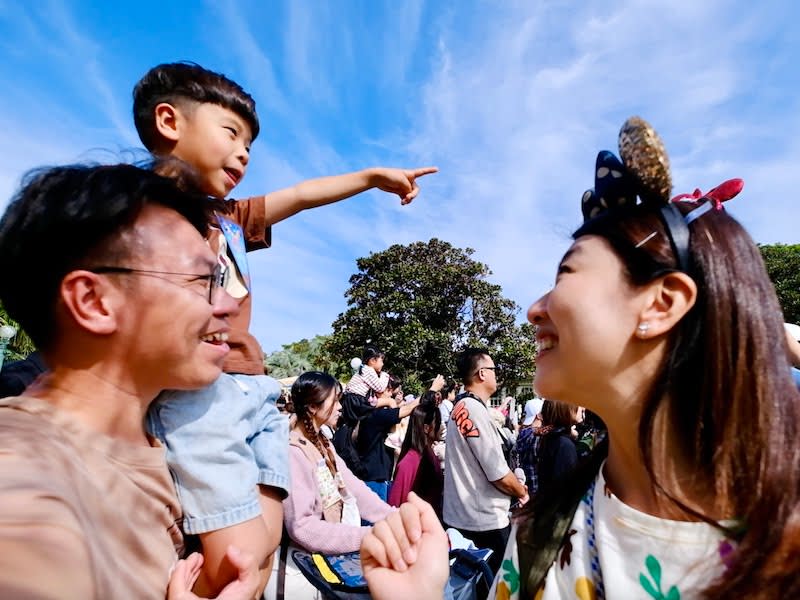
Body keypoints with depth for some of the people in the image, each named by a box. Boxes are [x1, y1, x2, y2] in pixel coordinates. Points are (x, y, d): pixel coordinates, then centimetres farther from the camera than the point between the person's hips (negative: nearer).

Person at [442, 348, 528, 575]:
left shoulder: (461, 407, 9)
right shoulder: (475, 409, -21)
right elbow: (499, 474, -20)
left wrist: (516, 487, 10)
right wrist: (522, 492, -1)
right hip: (484, 520, -9)